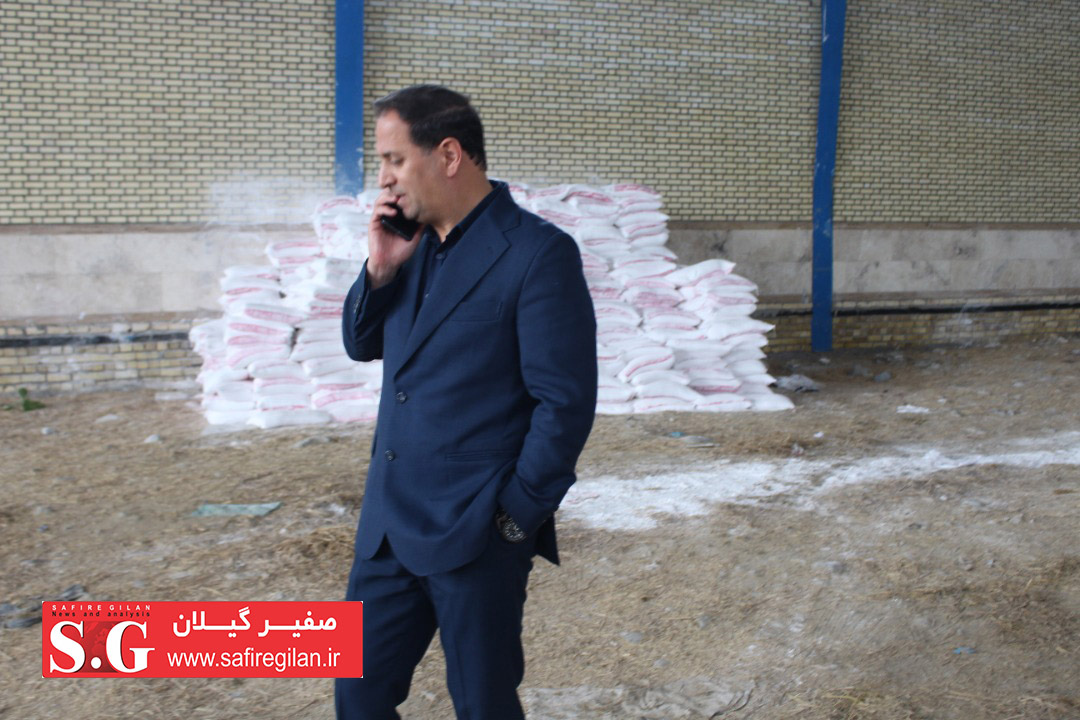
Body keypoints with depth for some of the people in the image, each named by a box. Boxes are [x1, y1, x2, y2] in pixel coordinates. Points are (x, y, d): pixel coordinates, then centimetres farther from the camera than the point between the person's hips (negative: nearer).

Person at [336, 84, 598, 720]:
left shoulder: (538, 253, -15)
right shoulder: (414, 242, 7)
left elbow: (566, 403, -15)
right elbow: (362, 345, 14)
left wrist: (516, 516, -12)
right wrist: (381, 267, -3)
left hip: (476, 534, -7)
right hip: (388, 522, 7)